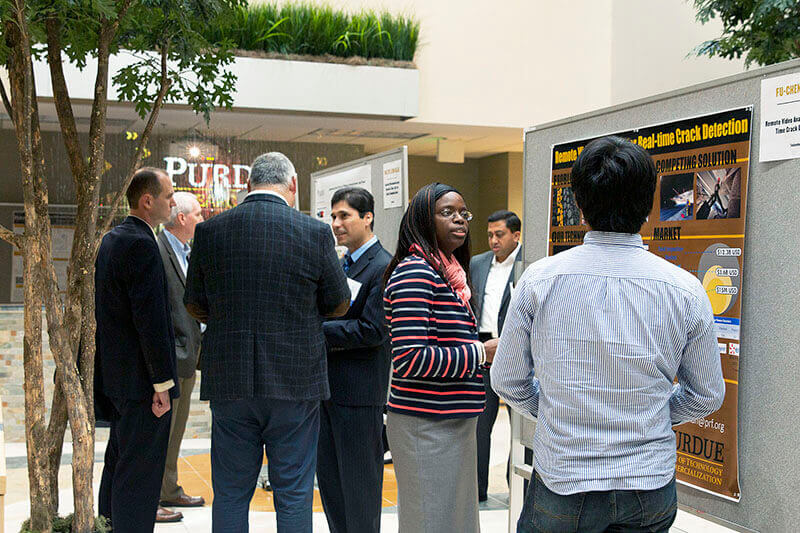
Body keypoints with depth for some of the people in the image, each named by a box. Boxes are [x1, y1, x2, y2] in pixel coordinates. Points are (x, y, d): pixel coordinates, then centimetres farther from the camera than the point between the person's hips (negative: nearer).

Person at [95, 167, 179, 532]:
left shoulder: (111, 239, 12)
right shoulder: (141, 244, -19)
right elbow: (150, 319, -23)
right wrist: (162, 382, -20)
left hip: (115, 374, 10)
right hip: (141, 378, -10)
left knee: (119, 460, 21)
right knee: (139, 472, -3)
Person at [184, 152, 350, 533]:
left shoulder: (209, 231, -1)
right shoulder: (315, 233, -7)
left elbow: (194, 305, 8)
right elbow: (339, 304, 3)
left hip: (229, 384, 2)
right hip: (295, 382, -2)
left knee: (230, 494, 12)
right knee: (294, 494, 9)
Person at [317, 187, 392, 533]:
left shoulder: (383, 267, -12)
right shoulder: (340, 266, 16)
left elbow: (373, 330, -19)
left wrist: (318, 331, -17)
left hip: (358, 390, -9)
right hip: (327, 385, 9)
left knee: (360, 482, 2)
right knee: (328, 476, 15)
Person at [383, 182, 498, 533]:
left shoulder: (447, 273, 14)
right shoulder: (415, 272, -15)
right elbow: (409, 359, -24)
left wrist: (482, 349, 7)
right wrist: (480, 354, -16)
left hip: (452, 422, 10)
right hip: (428, 425, -9)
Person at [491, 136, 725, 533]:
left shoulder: (539, 280, -9)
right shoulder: (685, 289, -7)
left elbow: (507, 381, 0)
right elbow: (707, 396, 4)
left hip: (560, 486, -1)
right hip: (651, 488, 2)